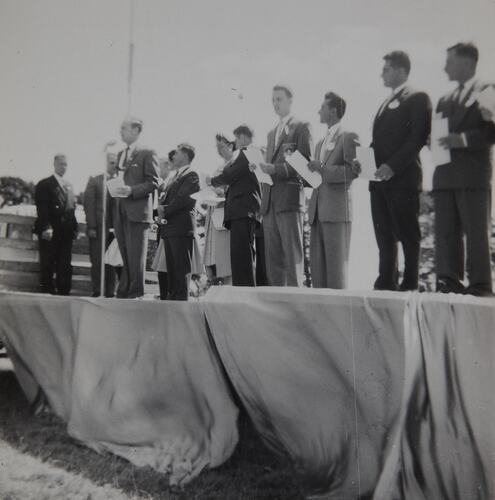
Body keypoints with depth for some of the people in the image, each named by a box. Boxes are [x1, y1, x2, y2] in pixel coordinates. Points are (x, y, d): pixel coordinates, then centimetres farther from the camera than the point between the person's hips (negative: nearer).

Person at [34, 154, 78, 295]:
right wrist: (45, 228, -19)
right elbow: (42, 208, -8)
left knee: (65, 266, 2)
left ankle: (63, 292, 5)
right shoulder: (45, 184, 2)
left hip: (66, 233, 5)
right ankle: (47, 293, 4)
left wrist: (74, 228, 8)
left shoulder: (69, 185, 20)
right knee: (47, 266, -2)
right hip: (50, 233, -5)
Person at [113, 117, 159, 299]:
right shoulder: (120, 154, 21)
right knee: (125, 257, 10)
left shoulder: (147, 154, -1)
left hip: (137, 211, -7)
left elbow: (153, 182, -8)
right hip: (120, 212, 7)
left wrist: (131, 190, -18)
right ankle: (123, 293, 14)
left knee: (136, 257, -6)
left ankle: (135, 294, -1)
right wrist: (114, 187, 7)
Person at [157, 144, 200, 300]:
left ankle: (182, 297, -7)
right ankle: (172, 295, 17)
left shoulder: (191, 175, -4)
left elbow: (183, 198, -15)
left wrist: (165, 211, -9)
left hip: (181, 227, -9)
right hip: (169, 228, 9)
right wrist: (161, 208, 1)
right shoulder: (175, 176, 25)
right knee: (172, 266, 11)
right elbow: (166, 198, 22)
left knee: (182, 266, -8)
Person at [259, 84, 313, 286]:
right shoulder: (272, 133, 26)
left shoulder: (301, 127, 4)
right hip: (270, 201, 7)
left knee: (292, 254, -8)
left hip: (290, 197, -7)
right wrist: (262, 168, 4)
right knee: (272, 257, 5)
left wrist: (275, 169, -16)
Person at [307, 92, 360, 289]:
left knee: (336, 266, -7)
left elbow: (352, 171, -10)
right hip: (318, 211, 8)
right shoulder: (320, 143, 24)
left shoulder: (349, 137, 1)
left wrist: (323, 169, -16)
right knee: (317, 266, 5)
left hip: (337, 210, -7)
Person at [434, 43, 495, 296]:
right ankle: (449, 286, 5)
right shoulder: (445, 100, 24)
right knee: (445, 234, 2)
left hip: (473, 174, -6)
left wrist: (464, 139, -16)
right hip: (445, 175, 7)